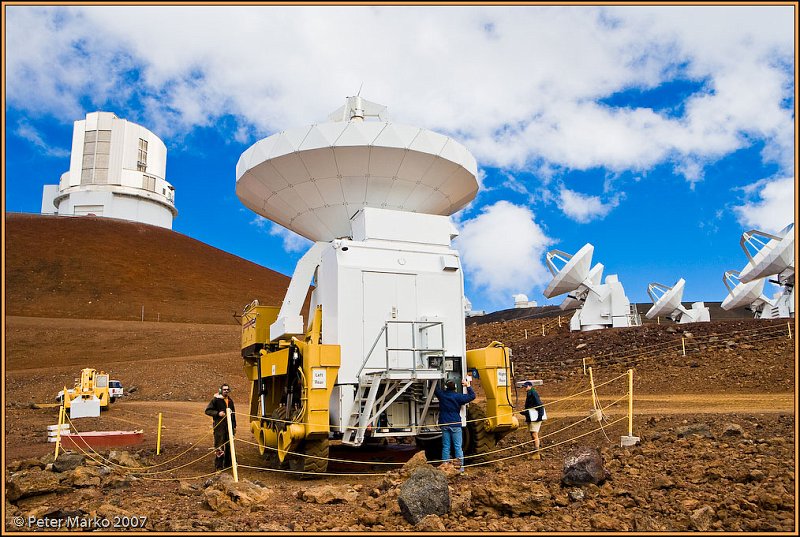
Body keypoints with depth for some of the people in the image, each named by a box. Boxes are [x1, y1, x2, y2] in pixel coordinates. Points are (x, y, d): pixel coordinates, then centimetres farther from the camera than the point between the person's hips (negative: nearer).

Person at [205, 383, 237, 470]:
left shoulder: (230, 400, 14)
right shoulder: (216, 399, -5)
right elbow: (207, 411, -6)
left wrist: (234, 426, 19)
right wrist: (217, 413, -20)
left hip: (229, 426, 6)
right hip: (219, 427, -6)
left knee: (229, 445, 11)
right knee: (219, 446, -7)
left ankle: (228, 464, 22)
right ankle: (218, 466, 0)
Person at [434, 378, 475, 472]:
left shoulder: (442, 394, -2)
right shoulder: (458, 397, -7)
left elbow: (435, 389, 17)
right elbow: (472, 396, -1)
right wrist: (467, 385, 7)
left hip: (444, 424, 3)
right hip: (455, 425, -2)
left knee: (445, 447, 8)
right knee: (458, 447, 2)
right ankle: (461, 466, 3)